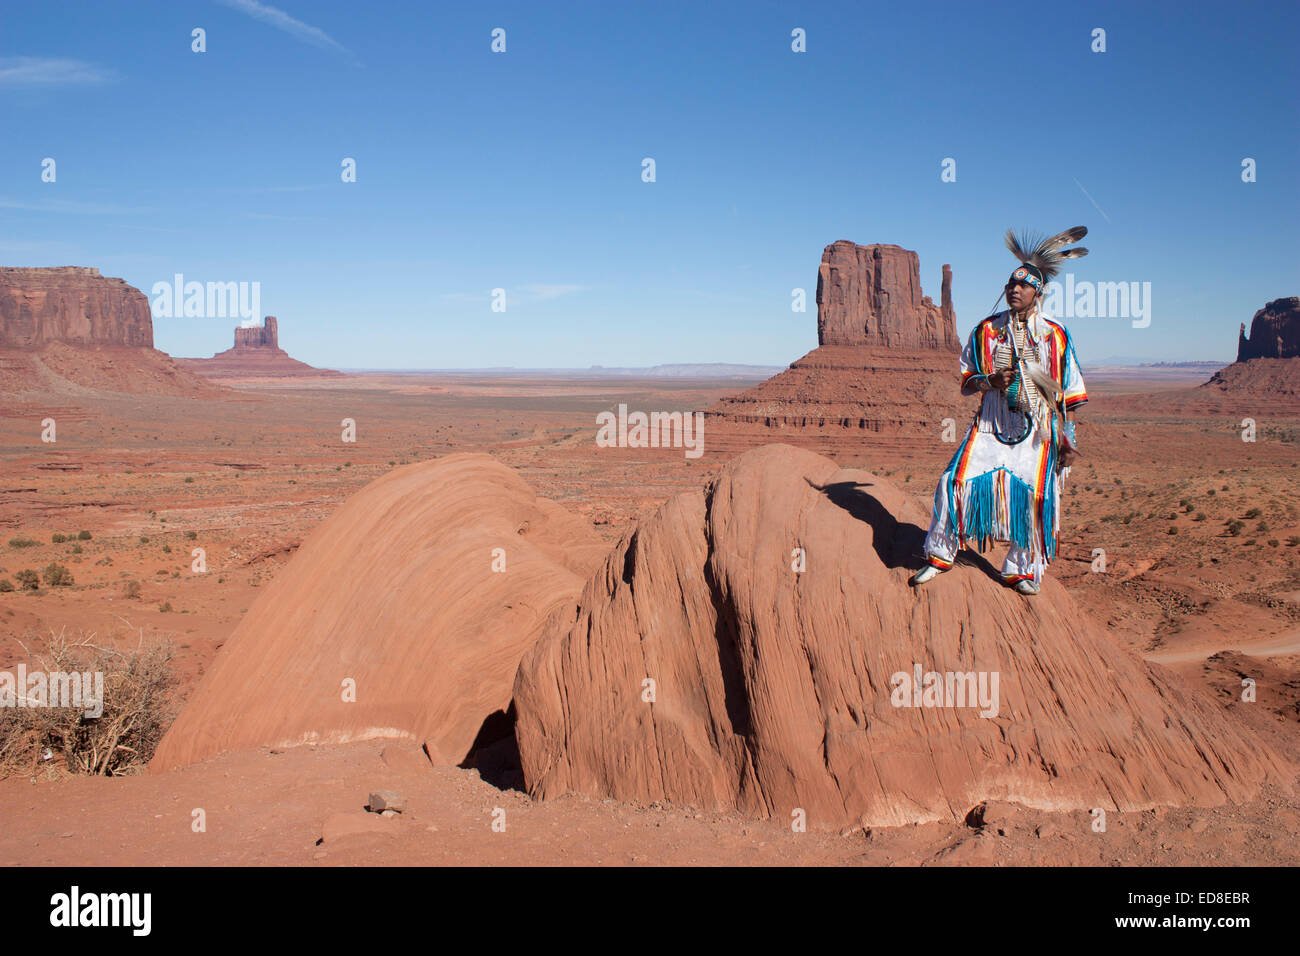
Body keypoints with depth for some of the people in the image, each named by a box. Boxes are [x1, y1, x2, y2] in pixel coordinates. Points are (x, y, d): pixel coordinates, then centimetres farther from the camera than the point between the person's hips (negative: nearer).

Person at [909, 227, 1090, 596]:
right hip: (991, 423, 1)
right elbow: (966, 383, 8)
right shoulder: (986, 331, 6)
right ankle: (940, 555, 6)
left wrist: (1067, 436, 2)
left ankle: (1022, 569, 15)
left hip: (1038, 427, -1)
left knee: (1032, 493, -3)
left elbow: (1069, 391, 6)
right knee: (958, 479, -11)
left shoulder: (1056, 335, 4)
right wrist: (991, 381, -13)